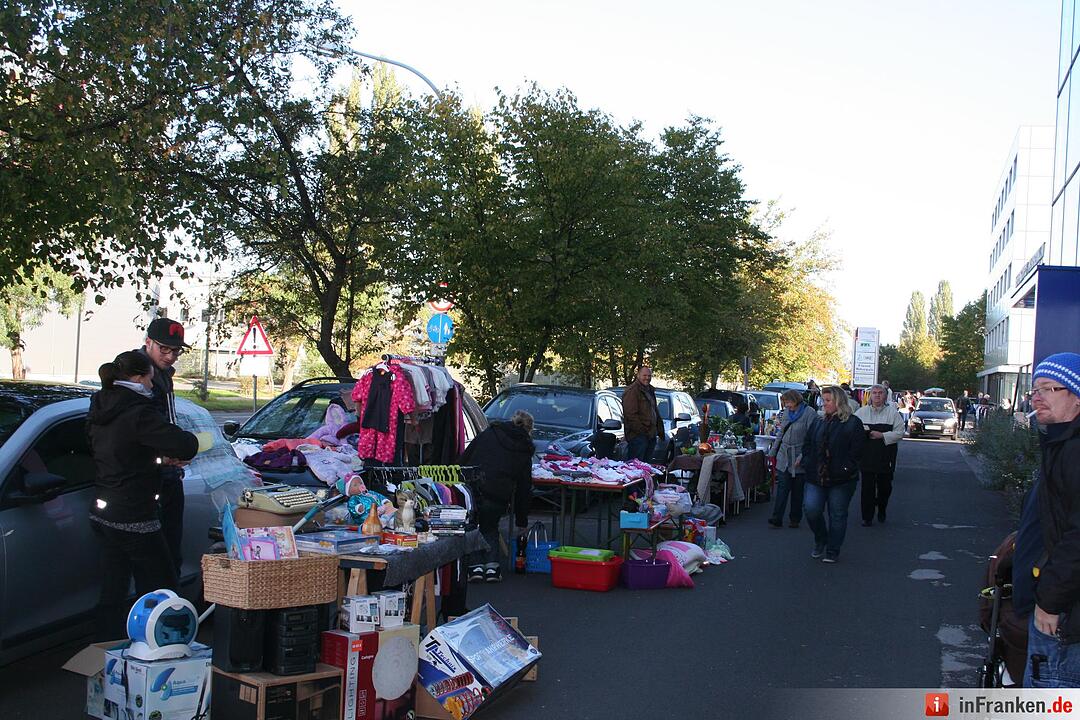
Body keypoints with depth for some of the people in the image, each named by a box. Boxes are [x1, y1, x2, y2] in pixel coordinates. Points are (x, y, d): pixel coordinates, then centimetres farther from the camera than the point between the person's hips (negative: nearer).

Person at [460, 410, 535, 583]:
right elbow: (524, 489, 18)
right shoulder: (525, 452, 14)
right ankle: (492, 566, 14)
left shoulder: (489, 433, 14)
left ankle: (476, 565, 11)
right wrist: (521, 522, 25)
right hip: (498, 499, 1)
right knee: (490, 527, 27)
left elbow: (463, 459, 12)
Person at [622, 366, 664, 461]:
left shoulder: (650, 390, 20)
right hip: (637, 435, -9)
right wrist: (642, 430, -20)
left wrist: (660, 430, 19)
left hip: (651, 435, 9)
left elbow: (656, 412, 27)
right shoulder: (632, 391, -11)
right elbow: (631, 415, -18)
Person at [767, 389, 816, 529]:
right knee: (782, 487, -3)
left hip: (799, 458, -4)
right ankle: (777, 518, -7)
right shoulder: (787, 412, 9)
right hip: (784, 457, 4)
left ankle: (794, 519, 18)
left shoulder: (809, 413, -11)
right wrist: (773, 450, 17)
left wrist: (802, 456, -19)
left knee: (797, 490, 7)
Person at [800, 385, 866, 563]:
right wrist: (807, 463, 2)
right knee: (811, 509, -8)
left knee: (837, 515, 5)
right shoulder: (818, 422, 13)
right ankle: (820, 541, 18)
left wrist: (845, 469, -15)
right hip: (816, 477, 4)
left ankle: (832, 551, 19)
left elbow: (856, 450, -8)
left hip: (841, 480, -4)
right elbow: (807, 445, 16)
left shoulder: (853, 423, -3)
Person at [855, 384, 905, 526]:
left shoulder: (893, 412, 3)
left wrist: (882, 435, -15)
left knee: (885, 486, 8)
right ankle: (867, 517, 8)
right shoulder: (861, 412, 9)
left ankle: (881, 510, 34)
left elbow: (900, 432, -3)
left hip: (886, 458, 0)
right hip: (866, 456, 1)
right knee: (867, 487, -1)